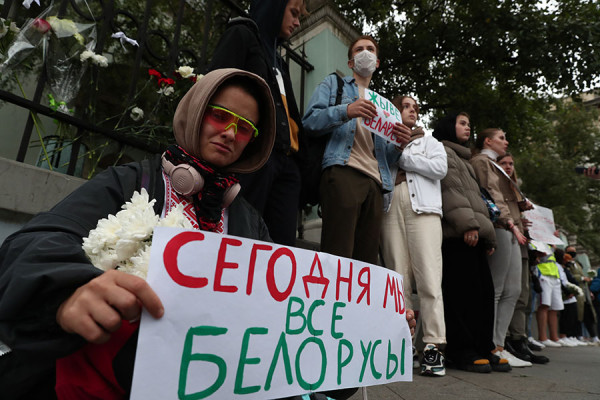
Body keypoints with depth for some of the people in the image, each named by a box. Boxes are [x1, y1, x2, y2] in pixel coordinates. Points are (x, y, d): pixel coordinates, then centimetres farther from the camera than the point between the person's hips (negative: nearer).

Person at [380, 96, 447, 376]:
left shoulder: (429, 141, 24)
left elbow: (440, 168, 3)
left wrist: (402, 157, 2)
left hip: (423, 209, 0)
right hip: (391, 209, 1)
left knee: (429, 279, -12)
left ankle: (433, 345, -8)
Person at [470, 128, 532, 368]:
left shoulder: (495, 166, 31)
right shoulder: (480, 161, 2)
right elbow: (490, 195, -11)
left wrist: (517, 226, 16)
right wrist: (511, 224, -15)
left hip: (510, 232, 10)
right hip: (499, 229, -10)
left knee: (513, 290, 5)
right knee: (495, 291, -10)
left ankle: (499, 346, 7)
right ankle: (492, 347, -7)